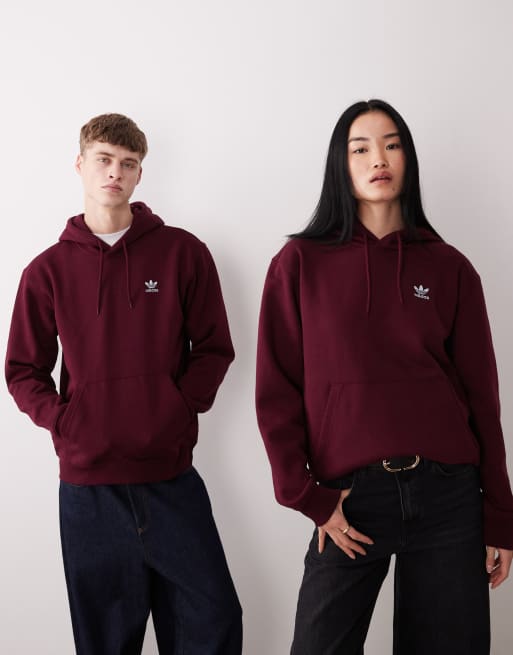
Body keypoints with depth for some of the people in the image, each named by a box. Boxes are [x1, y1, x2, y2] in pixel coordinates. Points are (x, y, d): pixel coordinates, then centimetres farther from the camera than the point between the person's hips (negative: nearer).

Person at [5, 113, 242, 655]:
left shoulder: (182, 252, 2)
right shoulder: (48, 270, 4)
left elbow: (213, 347, 5)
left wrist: (181, 407, -7)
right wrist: (63, 420, -6)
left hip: (171, 475, 0)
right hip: (87, 486, 1)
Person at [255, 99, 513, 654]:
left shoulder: (449, 268, 6)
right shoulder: (300, 264, 3)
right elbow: (276, 393, 1)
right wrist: (308, 497, -7)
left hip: (448, 497, 2)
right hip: (351, 497, -1)